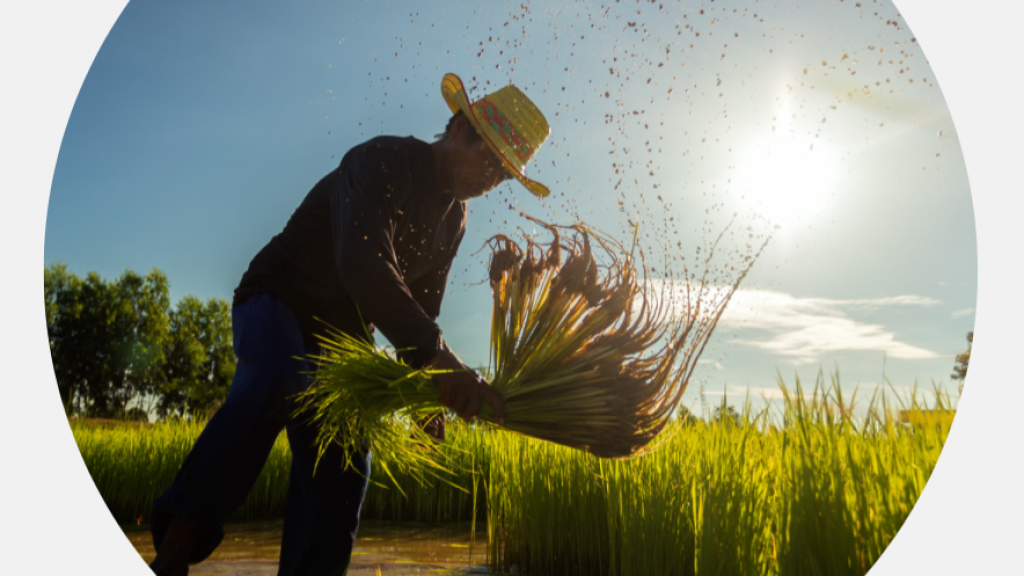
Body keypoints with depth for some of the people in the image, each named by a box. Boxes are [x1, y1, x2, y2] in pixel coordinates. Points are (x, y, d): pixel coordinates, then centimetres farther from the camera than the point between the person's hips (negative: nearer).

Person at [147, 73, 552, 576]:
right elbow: (363, 263, -39)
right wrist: (437, 358, -48)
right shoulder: (381, 162, -21)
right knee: (275, 383, -39)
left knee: (341, 471, -4)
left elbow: (420, 305, 10)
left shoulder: (454, 218, 5)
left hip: (341, 337, 7)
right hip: (276, 304, -7)